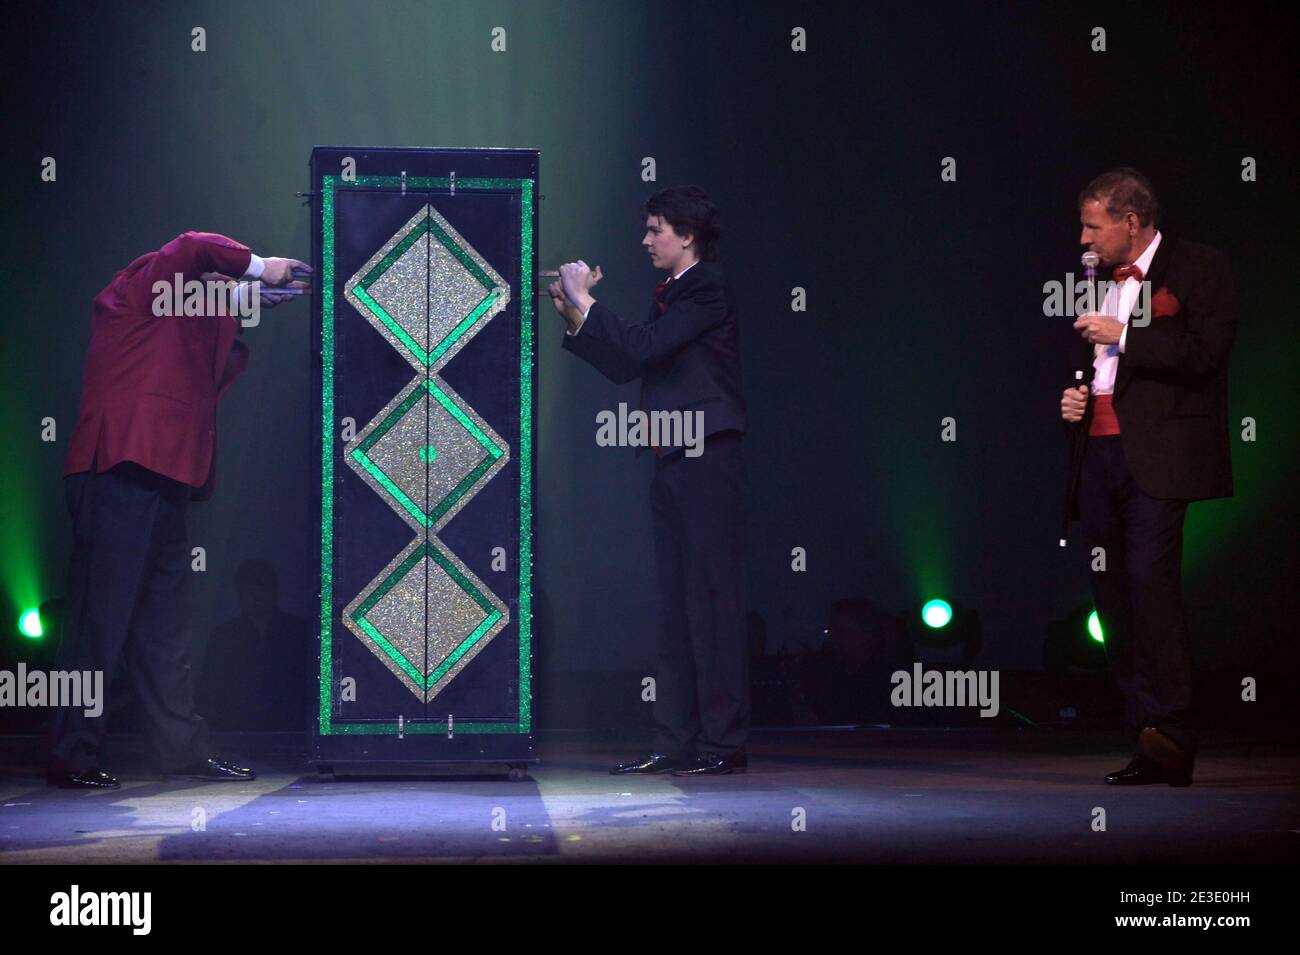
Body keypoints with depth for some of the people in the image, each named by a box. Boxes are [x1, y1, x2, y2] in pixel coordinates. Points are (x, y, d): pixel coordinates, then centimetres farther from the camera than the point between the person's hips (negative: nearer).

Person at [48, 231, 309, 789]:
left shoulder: (183, 319, 26)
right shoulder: (135, 287, 0)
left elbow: (215, 376, 20)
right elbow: (193, 249, -16)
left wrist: (239, 309, 15)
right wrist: (257, 267, -6)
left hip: (160, 480, 10)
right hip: (120, 474, -10)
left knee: (161, 622, 12)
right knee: (101, 615, -7)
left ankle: (184, 749, 16)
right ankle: (72, 758, -4)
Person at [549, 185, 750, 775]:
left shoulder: (707, 288, -8)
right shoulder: (671, 294, 19)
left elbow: (643, 347, -18)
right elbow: (625, 366, 16)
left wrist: (585, 302, -10)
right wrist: (574, 313, 10)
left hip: (707, 461, -9)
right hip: (674, 462, 9)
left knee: (712, 600, -7)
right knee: (676, 606, 9)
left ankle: (724, 743, -4)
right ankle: (677, 743, 12)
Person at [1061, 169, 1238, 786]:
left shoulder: (1198, 269, 0)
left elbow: (1206, 354, -12)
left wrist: (1123, 338, -11)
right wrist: (1072, 400, 11)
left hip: (1156, 457, -7)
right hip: (1099, 452, 7)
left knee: (1150, 580, -19)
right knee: (1114, 597, 3)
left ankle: (1170, 730, -19)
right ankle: (1148, 743, 7)